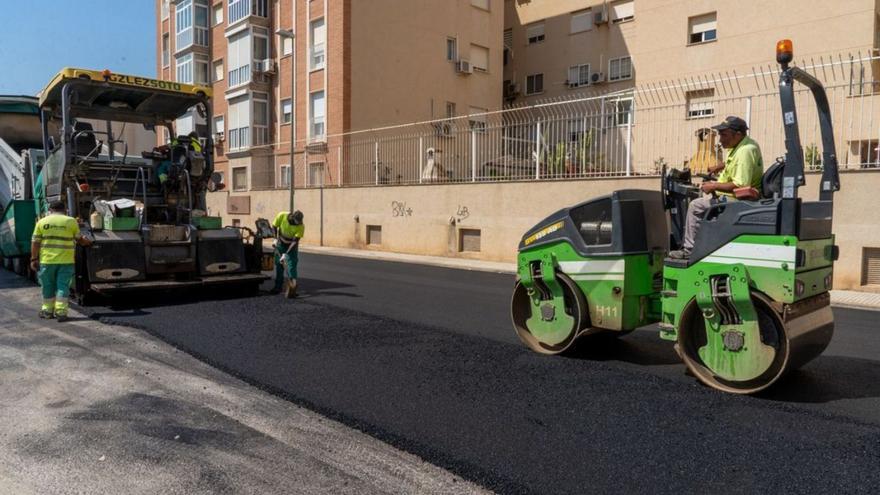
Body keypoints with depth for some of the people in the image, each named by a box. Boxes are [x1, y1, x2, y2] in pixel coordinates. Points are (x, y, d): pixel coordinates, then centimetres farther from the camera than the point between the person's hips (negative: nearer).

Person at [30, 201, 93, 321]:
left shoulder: (42, 222, 4)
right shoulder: (71, 221, 1)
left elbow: (35, 242, 2)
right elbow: (79, 239, 8)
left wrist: (34, 259, 7)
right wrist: (87, 242, 28)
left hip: (47, 260, 1)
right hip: (66, 260, -1)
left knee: (48, 286, 13)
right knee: (63, 286, 2)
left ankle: (48, 310, 24)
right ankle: (61, 312, -2)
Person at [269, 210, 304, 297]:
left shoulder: (301, 226, -28)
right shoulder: (282, 216, -24)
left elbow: (294, 242, -27)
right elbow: (274, 226, -4)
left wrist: (285, 254, -30)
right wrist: (276, 238, -10)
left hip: (291, 246, -2)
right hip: (281, 243, 3)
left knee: (292, 266, -12)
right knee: (278, 264, 8)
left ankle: (292, 287, -12)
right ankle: (278, 286, 19)